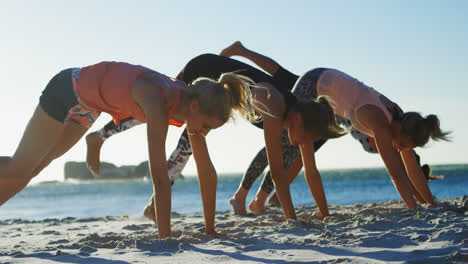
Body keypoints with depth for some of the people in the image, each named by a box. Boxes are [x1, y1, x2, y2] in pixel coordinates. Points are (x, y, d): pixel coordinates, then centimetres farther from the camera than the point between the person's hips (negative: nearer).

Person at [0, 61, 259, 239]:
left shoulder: (192, 103, -19)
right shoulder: (159, 104, -43)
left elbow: (207, 172, -14)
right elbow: (159, 176, -46)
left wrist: (210, 230, -12)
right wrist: (165, 239, -45)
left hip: (88, 104, 8)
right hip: (67, 90, -8)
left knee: (33, 167, 22)